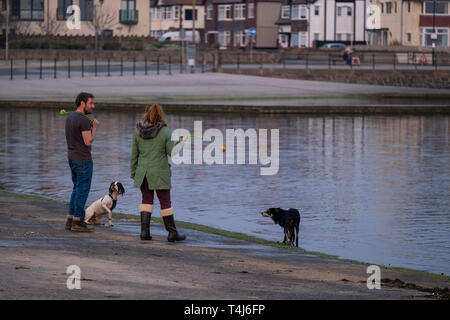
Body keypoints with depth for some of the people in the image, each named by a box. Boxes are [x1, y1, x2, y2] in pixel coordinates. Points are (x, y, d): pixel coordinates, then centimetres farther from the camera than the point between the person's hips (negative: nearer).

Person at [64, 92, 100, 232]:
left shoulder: (69, 117, 11)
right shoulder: (84, 120, -18)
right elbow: (88, 142, -20)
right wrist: (94, 128, -5)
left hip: (72, 158, 9)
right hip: (83, 160, -9)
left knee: (77, 188, 16)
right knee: (83, 190, -3)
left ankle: (70, 220, 17)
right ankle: (77, 222, -1)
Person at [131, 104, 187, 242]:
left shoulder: (138, 132, 0)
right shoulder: (165, 131, -8)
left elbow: (134, 154, 5)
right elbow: (171, 152, -4)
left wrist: (133, 173, 14)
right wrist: (181, 142, 14)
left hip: (143, 172, 3)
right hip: (160, 171, -3)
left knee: (146, 200, 11)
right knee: (165, 201, 4)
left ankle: (144, 230, 2)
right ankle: (172, 232, 9)